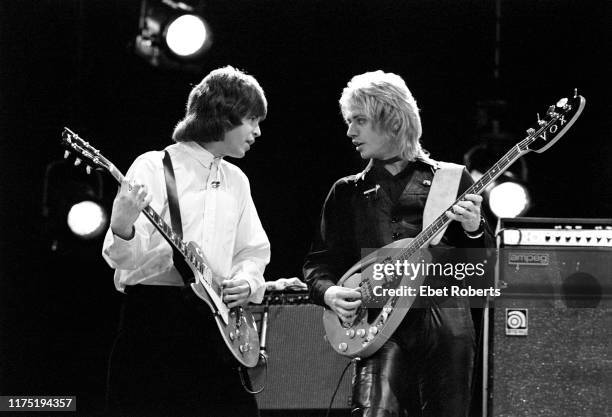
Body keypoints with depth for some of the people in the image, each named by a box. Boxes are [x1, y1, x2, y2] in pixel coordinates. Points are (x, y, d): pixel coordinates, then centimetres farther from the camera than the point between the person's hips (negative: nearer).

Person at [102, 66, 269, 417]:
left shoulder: (236, 180, 16)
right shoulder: (153, 167, -4)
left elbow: (255, 250, 24)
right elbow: (123, 257, -11)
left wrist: (246, 281, 3)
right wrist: (122, 230, -33)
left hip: (216, 319, 6)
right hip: (154, 319, -6)